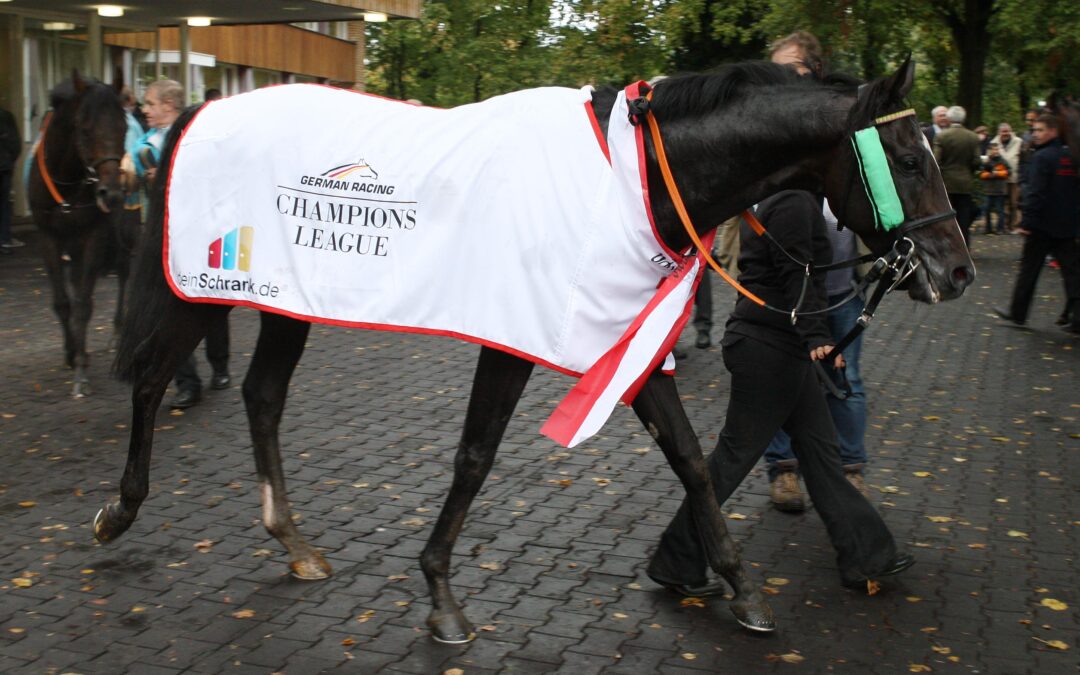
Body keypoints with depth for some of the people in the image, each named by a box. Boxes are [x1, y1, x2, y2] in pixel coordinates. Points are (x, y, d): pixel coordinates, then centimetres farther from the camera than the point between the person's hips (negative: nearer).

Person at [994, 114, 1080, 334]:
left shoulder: (1042, 157, -12)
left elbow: (1036, 193, -19)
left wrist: (1027, 222, -17)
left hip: (1043, 225, -6)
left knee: (1029, 268, 6)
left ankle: (1018, 313, 16)